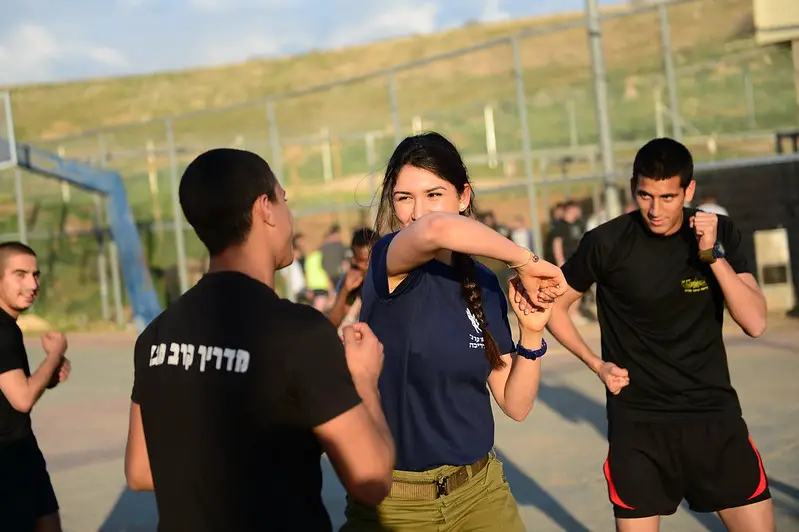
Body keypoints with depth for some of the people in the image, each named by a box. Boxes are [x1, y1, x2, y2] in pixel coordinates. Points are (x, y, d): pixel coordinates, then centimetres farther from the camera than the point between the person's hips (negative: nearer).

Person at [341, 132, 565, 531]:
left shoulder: (483, 284, 3)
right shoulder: (388, 263, -13)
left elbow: (515, 405, 3)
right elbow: (438, 230, -37)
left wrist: (531, 333, -11)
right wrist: (526, 261, -25)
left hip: (480, 489, 5)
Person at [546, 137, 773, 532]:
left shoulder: (720, 233, -2)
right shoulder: (606, 243, -9)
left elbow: (755, 323, -11)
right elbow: (552, 306, 4)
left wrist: (713, 253, -20)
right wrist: (596, 364, -6)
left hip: (714, 413, 2)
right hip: (638, 421, -2)